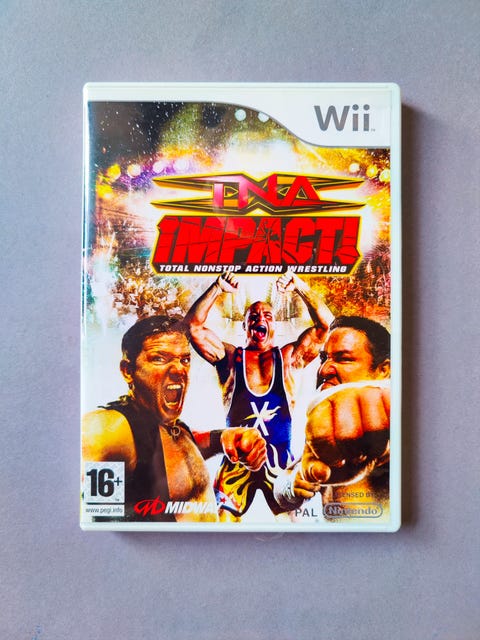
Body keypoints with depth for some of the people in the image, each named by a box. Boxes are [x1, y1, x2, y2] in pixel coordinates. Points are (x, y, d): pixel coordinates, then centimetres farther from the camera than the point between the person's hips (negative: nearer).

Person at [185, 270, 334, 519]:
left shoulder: (288, 357, 7)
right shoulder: (230, 357, 6)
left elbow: (326, 324, -3)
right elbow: (194, 325, -4)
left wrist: (301, 288, -13)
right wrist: (217, 289, -12)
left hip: (281, 459, 0)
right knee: (224, 519, 2)